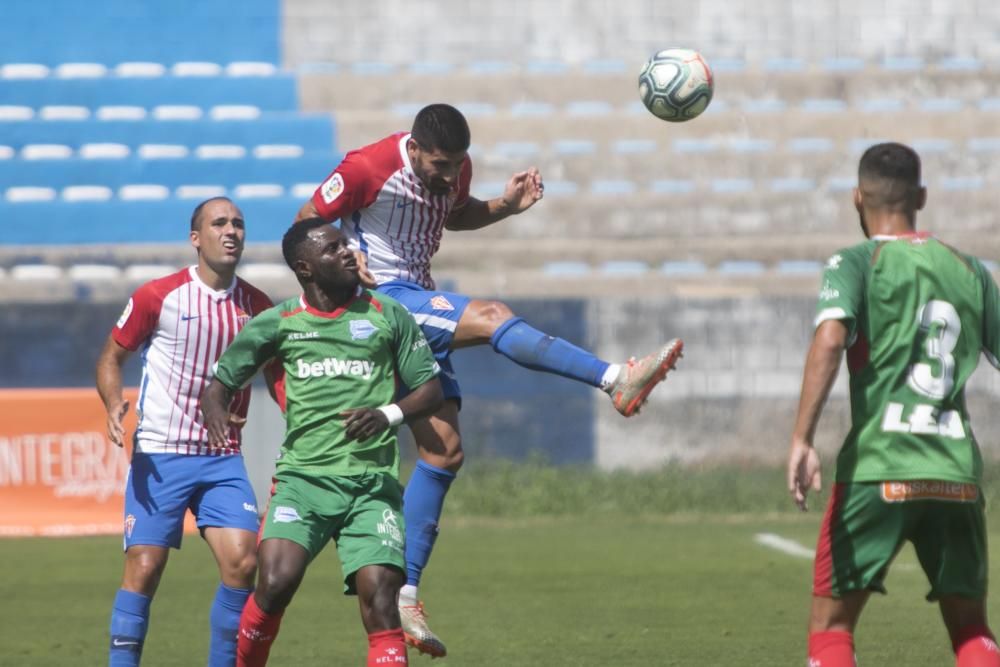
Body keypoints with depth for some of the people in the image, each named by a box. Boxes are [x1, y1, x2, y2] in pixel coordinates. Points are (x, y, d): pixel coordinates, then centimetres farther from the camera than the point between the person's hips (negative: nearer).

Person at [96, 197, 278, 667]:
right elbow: (112, 357, 4)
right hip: (159, 455, -3)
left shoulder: (257, 306, 5)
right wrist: (114, 404, -14)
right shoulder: (158, 296, -5)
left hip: (224, 459, 3)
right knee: (144, 569, -7)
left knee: (242, 561, -12)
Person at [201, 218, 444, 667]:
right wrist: (215, 412, -7)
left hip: (373, 482, 0)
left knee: (379, 594, -15)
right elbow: (222, 381, 16)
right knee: (276, 581, -20)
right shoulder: (278, 323, 8)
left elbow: (430, 389, 9)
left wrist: (388, 415, -11)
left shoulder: (388, 316, 8)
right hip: (303, 476, 0)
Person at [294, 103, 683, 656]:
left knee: (444, 453, 2)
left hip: (420, 306, 8)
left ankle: (403, 595, 6)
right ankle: (619, 382, -35)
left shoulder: (455, 169, 4)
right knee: (490, 317, -28)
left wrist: (505, 206, 7)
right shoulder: (368, 168, -16)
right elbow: (307, 221, -4)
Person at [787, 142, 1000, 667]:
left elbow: (830, 338, -17)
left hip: (877, 469, -3)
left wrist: (802, 438, -22)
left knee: (831, 622, 7)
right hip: (958, 474, 3)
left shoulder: (855, 264, 1)